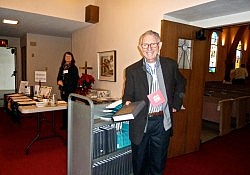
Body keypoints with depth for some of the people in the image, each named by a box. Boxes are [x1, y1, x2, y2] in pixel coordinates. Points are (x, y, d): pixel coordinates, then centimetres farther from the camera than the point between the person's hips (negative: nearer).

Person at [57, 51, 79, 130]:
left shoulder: (74, 68, -2)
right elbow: (59, 77, 18)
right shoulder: (62, 67, 16)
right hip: (63, 90, 6)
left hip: (71, 90, -5)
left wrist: (63, 83, -13)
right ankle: (64, 124, 16)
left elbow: (74, 80, -9)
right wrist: (59, 81, -5)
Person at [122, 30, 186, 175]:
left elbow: (181, 84, 18)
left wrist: (176, 104, 9)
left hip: (163, 122, 1)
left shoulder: (171, 65, 2)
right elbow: (128, 95, -1)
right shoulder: (132, 70, -4)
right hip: (140, 124, -1)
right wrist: (127, 103, -23)